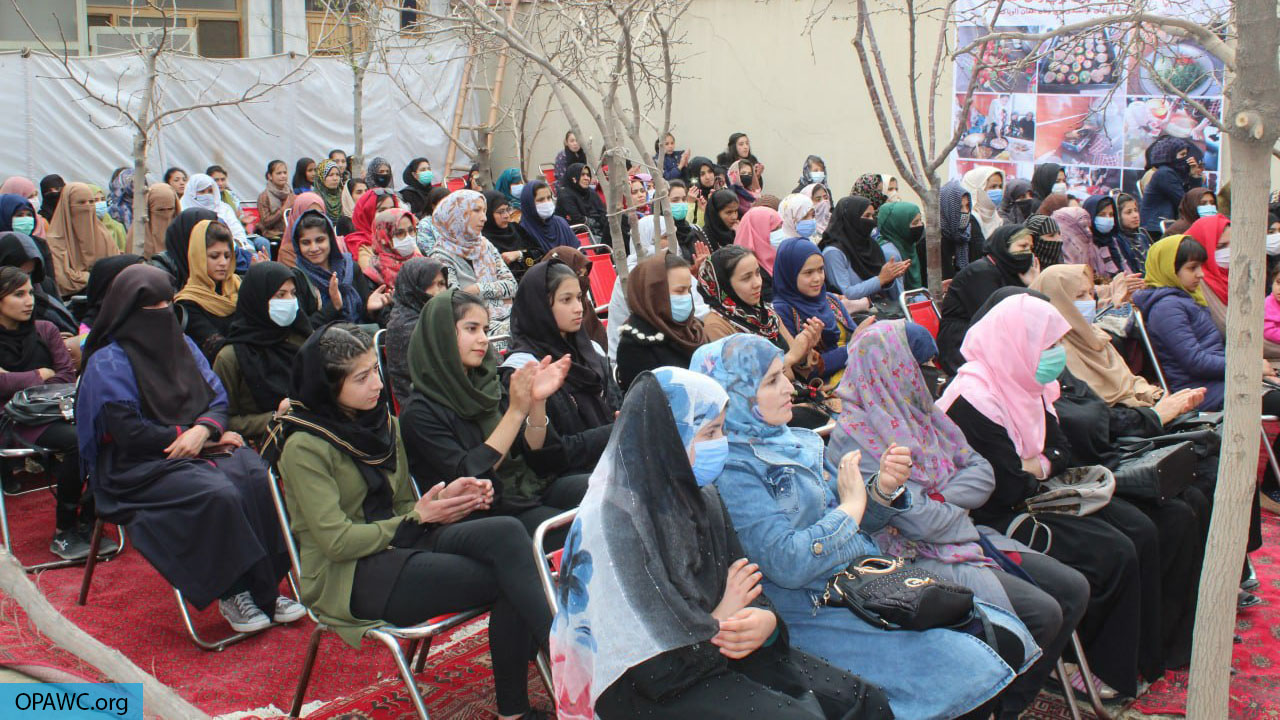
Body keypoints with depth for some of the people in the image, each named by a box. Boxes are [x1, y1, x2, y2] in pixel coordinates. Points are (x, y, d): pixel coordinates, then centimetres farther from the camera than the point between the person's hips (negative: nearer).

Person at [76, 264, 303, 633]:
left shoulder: (182, 344, 14)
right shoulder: (107, 363, -5)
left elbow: (217, 399, 9)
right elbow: (129, 432, -14)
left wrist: (204, 429, -13)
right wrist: (187, 436, -10)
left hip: (199, 447, 6)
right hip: (139, 465, -5)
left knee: (257, 477, -24)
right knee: (219, 493, -32)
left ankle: (265, 586, -19)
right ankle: (232, 593, -19)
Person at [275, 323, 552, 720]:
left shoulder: (383, 423, 12)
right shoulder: (305, 448, -11)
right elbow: (337, 542, -15)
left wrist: (444, 498, -5)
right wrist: (417, 518, -9)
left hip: (399, 542, 7)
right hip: (348, 577, -6)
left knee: (506, 532, -25)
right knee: (503, 577, -25)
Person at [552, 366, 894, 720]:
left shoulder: (702, 496, 4)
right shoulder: (614, 524, -22)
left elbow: (740, 589, 7)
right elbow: (651, 663, -22)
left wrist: (767, 620, -16)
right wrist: (719, 622, -8)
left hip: (713, 649, 8)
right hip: (653, 691, -7)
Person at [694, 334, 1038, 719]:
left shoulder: (796, 441, 10)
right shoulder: (731, 472, -14)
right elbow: (786, 564, -24)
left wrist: (882, 490, -5)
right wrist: (851, 507, -13)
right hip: (815, 612, -8)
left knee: (1008, 637, -3)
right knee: (968, 668, -20)